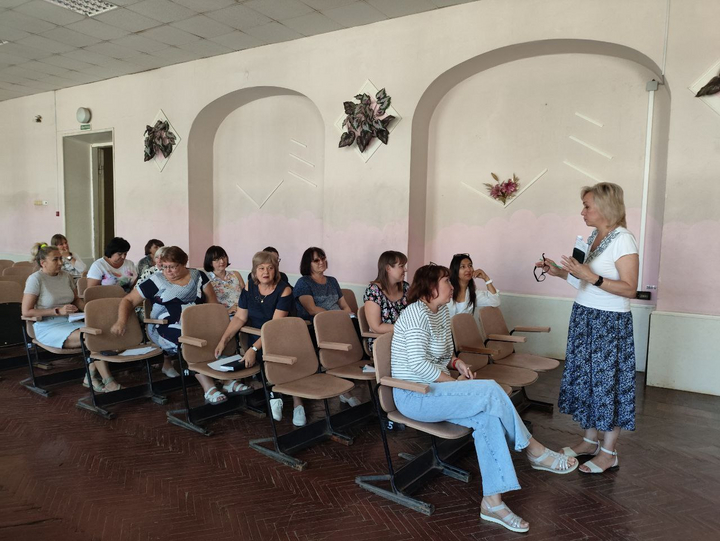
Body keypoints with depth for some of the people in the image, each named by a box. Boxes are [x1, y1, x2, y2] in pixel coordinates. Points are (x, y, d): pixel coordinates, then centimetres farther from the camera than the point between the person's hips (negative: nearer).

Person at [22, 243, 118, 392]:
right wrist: (58, 311, -18)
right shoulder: (36, 279, -7)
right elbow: (26, 311, -11)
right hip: (47, 327, -6)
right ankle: (107, 381, -20)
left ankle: (90, 377, -13)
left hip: (70, 322, 6)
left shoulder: (66, 276, 10)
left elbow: (76, 299, 23)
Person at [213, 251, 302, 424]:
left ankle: (297, 403, -16)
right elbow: (240, 317, 4)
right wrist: (223, 340, -8)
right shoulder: (249, 287, 2)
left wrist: (254, 348, -30)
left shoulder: (284, 290, -12)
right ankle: (275, 395, -8)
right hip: (256, 336, 2)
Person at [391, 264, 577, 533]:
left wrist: (458, 363, 2)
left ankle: (492, 501, -13)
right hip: (414, 396, -9)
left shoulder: (442, 311, 12)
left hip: (432, 389, 9)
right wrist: (454, 382, -17)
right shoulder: (417, 314, -17)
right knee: (491, 391, -20)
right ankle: (534, 450, 0)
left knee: (487, 416, -16)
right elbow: (418, 364, -24)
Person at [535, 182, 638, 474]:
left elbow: (629, 288, -21)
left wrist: (591, 276, -29)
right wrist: (558, 271, 6)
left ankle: (609, 452, 16)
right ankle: (590, 441, 29)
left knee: (608, 381, 1)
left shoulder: (622, 239, -16)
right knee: (586, 376, 14)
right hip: (584, 316, 8)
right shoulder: (593, 237, 10)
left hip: (610, 321, -8)